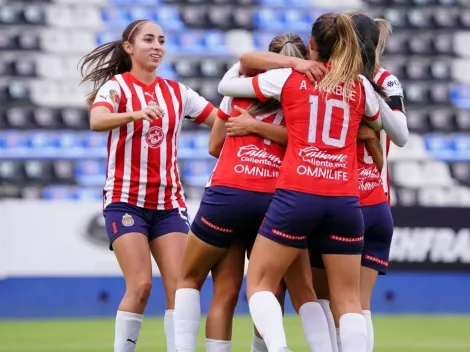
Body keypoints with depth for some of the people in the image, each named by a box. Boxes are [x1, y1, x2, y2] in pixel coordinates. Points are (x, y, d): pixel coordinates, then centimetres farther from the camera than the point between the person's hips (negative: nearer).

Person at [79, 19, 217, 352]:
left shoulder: (177, 92, 10)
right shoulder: (116, 86, -4)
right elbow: (97, 121, -26)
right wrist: (137, 114, -43)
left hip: (169, 202, 4)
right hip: (126, 199, -4)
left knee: (179, 284, -7)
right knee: (140, 284, -15)